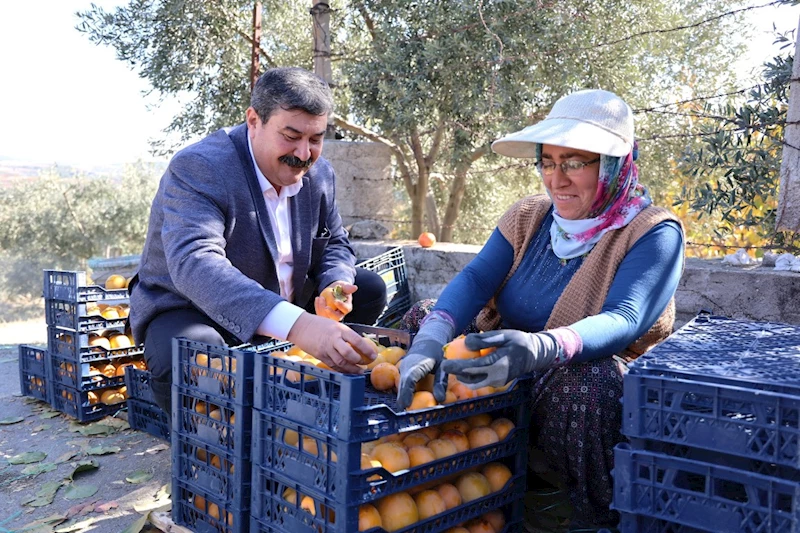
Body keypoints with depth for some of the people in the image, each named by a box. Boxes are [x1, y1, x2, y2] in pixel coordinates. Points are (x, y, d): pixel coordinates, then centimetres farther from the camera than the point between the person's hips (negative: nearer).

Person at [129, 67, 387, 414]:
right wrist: (296, 325, -57)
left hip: (286, 310, 7)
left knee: (370, 290, -1)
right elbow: (195, 263, -42)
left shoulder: (320, 174, -3)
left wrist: (333, 287, -17)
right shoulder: (197, 168, -26)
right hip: (189, 313, -6)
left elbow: (334, 243, 10)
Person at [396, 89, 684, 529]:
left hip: (604, 381, -5)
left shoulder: (653, 233, -10)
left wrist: (542, 347, -47)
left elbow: (623, 321, -26)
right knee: (422, 321, -7)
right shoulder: (528, 216, 4)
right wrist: (430, 338, -31)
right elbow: (474, 279, -9)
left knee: (585, 380, -38)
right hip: (510, 379, 5)